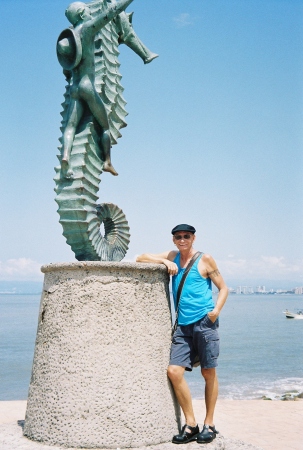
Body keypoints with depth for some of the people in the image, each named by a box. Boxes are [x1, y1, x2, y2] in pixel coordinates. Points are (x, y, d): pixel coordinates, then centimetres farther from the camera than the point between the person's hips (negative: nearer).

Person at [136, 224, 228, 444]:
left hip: (204, 323, -4)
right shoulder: (172, 257, 14)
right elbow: (141, 258, 11)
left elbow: (223, 288, 4)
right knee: (174, 371, -7)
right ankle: (190, 424, 3)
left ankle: (209, 424, 15)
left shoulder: (205, 260, 2)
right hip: (183, 326, 4)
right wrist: (165, 261, -4)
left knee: (208, 373, 2)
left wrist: (216, 310, -12)